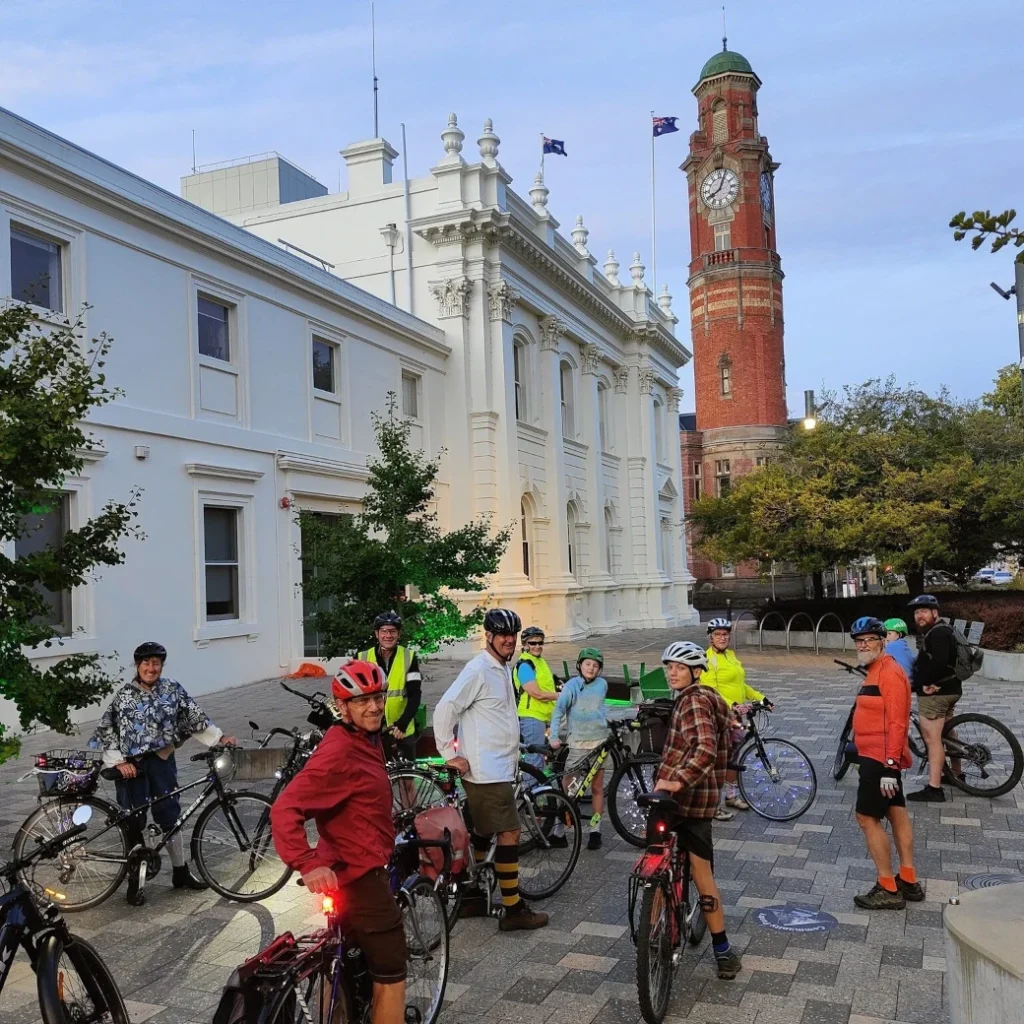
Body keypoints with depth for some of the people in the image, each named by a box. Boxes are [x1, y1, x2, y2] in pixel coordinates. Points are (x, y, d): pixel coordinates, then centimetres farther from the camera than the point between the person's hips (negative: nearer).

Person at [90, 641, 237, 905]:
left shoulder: (172, 689, 0)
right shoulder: (125, 695, -7)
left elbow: (195, 717, 3)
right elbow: (107, 731, -6)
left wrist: (220, 738, -5)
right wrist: (119, 762, -15)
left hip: (162, 761, 2)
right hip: (132, 765, -2)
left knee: (170, 815, 10)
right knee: (134, 823, 5)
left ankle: (180, 872, 24)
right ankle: (134, 881, 17)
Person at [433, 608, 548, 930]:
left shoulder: (504, 670, 14)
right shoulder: (478, 670, -16)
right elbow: (444, 711, -20)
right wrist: (450, 755, -18)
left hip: (500, 769, 10)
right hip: (485, 771, -10)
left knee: (483, 834, 16)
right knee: (509, 834, -7)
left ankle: (471, 898, 26)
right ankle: (514, 910, 1)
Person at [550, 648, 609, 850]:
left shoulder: (602, 684, 4)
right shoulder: (571, 686, -6)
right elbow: (559, 710, -13)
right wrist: (554, 736, -22)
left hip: (599, 741, 3)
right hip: (577, 743, -2)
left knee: (597, 787, 7)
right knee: (567, 786, -3)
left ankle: (595, 830, 15)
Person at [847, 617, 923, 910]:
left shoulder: (889, 673, -19)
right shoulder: (876, 671, 13)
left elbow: (896, 724, -23)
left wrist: (889, 766, -25)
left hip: (880, 759, -10)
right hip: (880, 756, 10)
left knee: (867, 817, -5)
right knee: (897, 814, 15)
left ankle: (888, 890, 2)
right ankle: (908, 882, 24)